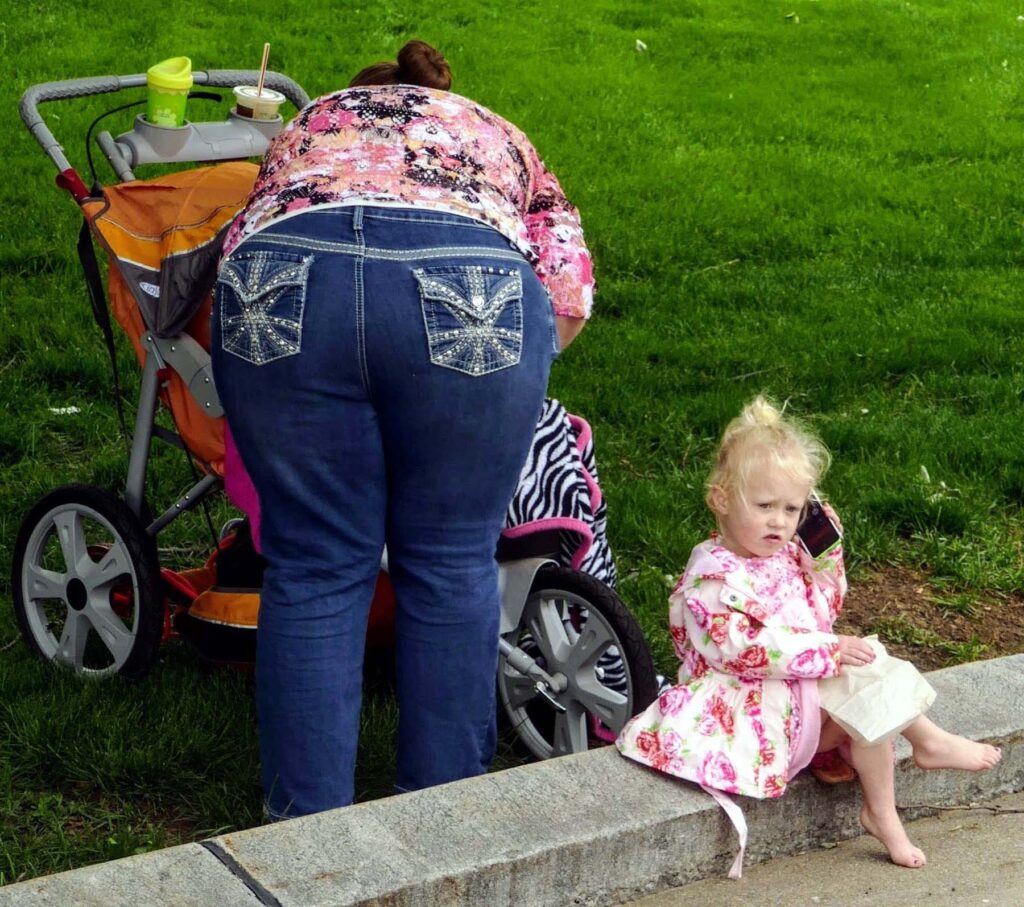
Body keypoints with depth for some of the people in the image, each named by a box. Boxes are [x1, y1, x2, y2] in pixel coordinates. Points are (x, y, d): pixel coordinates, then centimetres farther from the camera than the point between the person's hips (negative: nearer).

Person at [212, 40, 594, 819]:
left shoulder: (310, 124, 41)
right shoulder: (497, 135, 37)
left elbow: (244, 243, 30)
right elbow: (569, 290, 22)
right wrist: (493, 381, 34)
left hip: (280, 283, 1)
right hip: (471, 284, -1)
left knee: (314, 570, 10)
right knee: (452, 566, 13)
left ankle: (307, 829, 15)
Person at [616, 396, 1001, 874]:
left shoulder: (785, 557, 11)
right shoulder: (714, 575, -18)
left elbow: (824, 608, 24)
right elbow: (745, 646, -26)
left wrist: (825, 554, 9)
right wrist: (829, 652, -27)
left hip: (802, 695, 10)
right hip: (756, 709, -10)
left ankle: (882, 814, -5)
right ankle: (927, 740, -3)